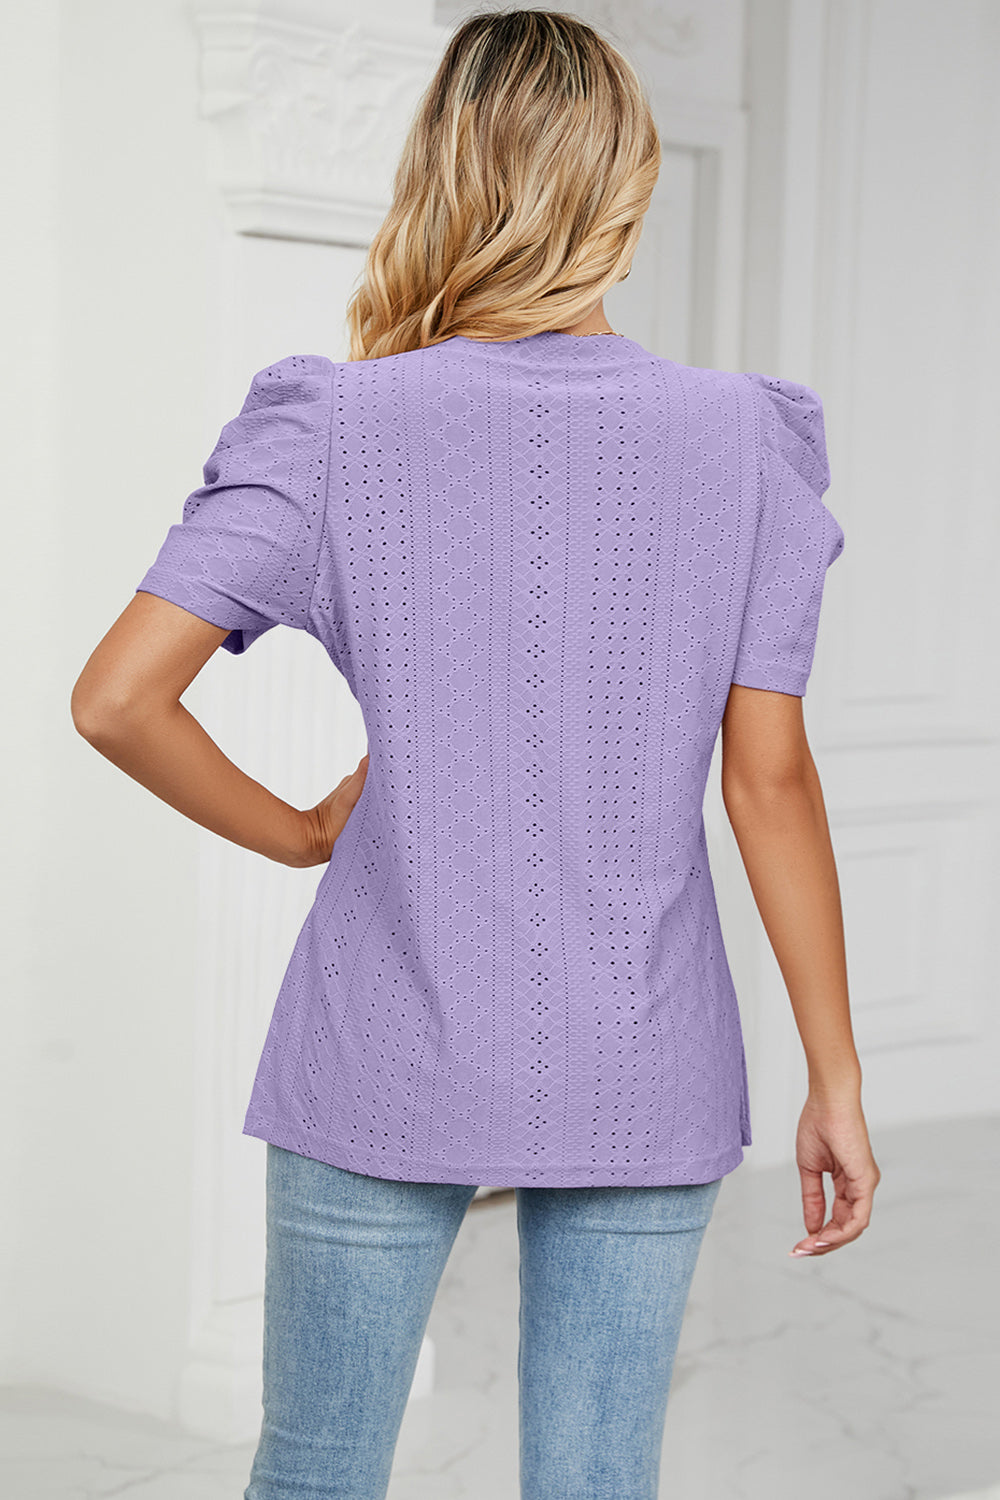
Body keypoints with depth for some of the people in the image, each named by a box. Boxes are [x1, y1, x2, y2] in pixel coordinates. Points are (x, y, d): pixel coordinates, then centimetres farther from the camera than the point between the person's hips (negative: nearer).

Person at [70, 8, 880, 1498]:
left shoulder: (338, 429, -7)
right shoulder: (746, 440, -4)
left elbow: (115, 698, -14)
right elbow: (771, 776, -5)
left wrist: (296, 835, 3)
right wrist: (835, 1079, 2)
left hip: (390, 1055, -1)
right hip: (641, 1073, 1)